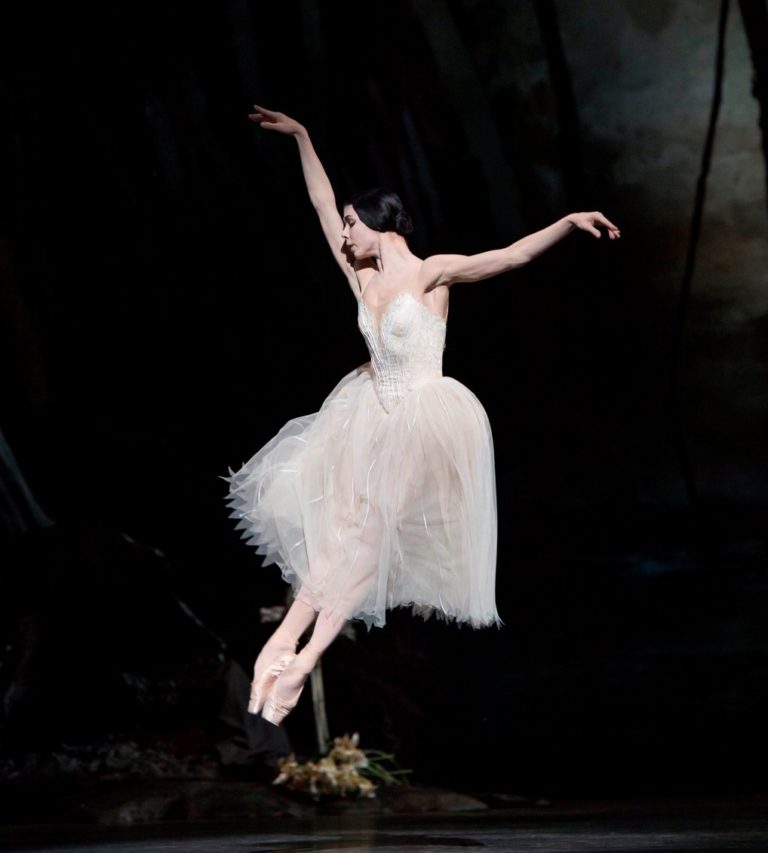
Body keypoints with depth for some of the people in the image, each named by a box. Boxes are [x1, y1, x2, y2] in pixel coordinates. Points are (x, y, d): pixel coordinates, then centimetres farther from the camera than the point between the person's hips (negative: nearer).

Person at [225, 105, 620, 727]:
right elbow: (323, 203, 14)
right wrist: (301, 137, 18)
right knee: (339, 522, -4)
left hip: (425, 418, -6)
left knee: (369, 529, -9)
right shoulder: (362, 274, 5)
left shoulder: (430, 273, -11)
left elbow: (512, 256, -21)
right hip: (372, 413, 6)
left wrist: (569, 222, -35)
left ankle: (306, 652, -11)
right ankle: (290, 636, -8)